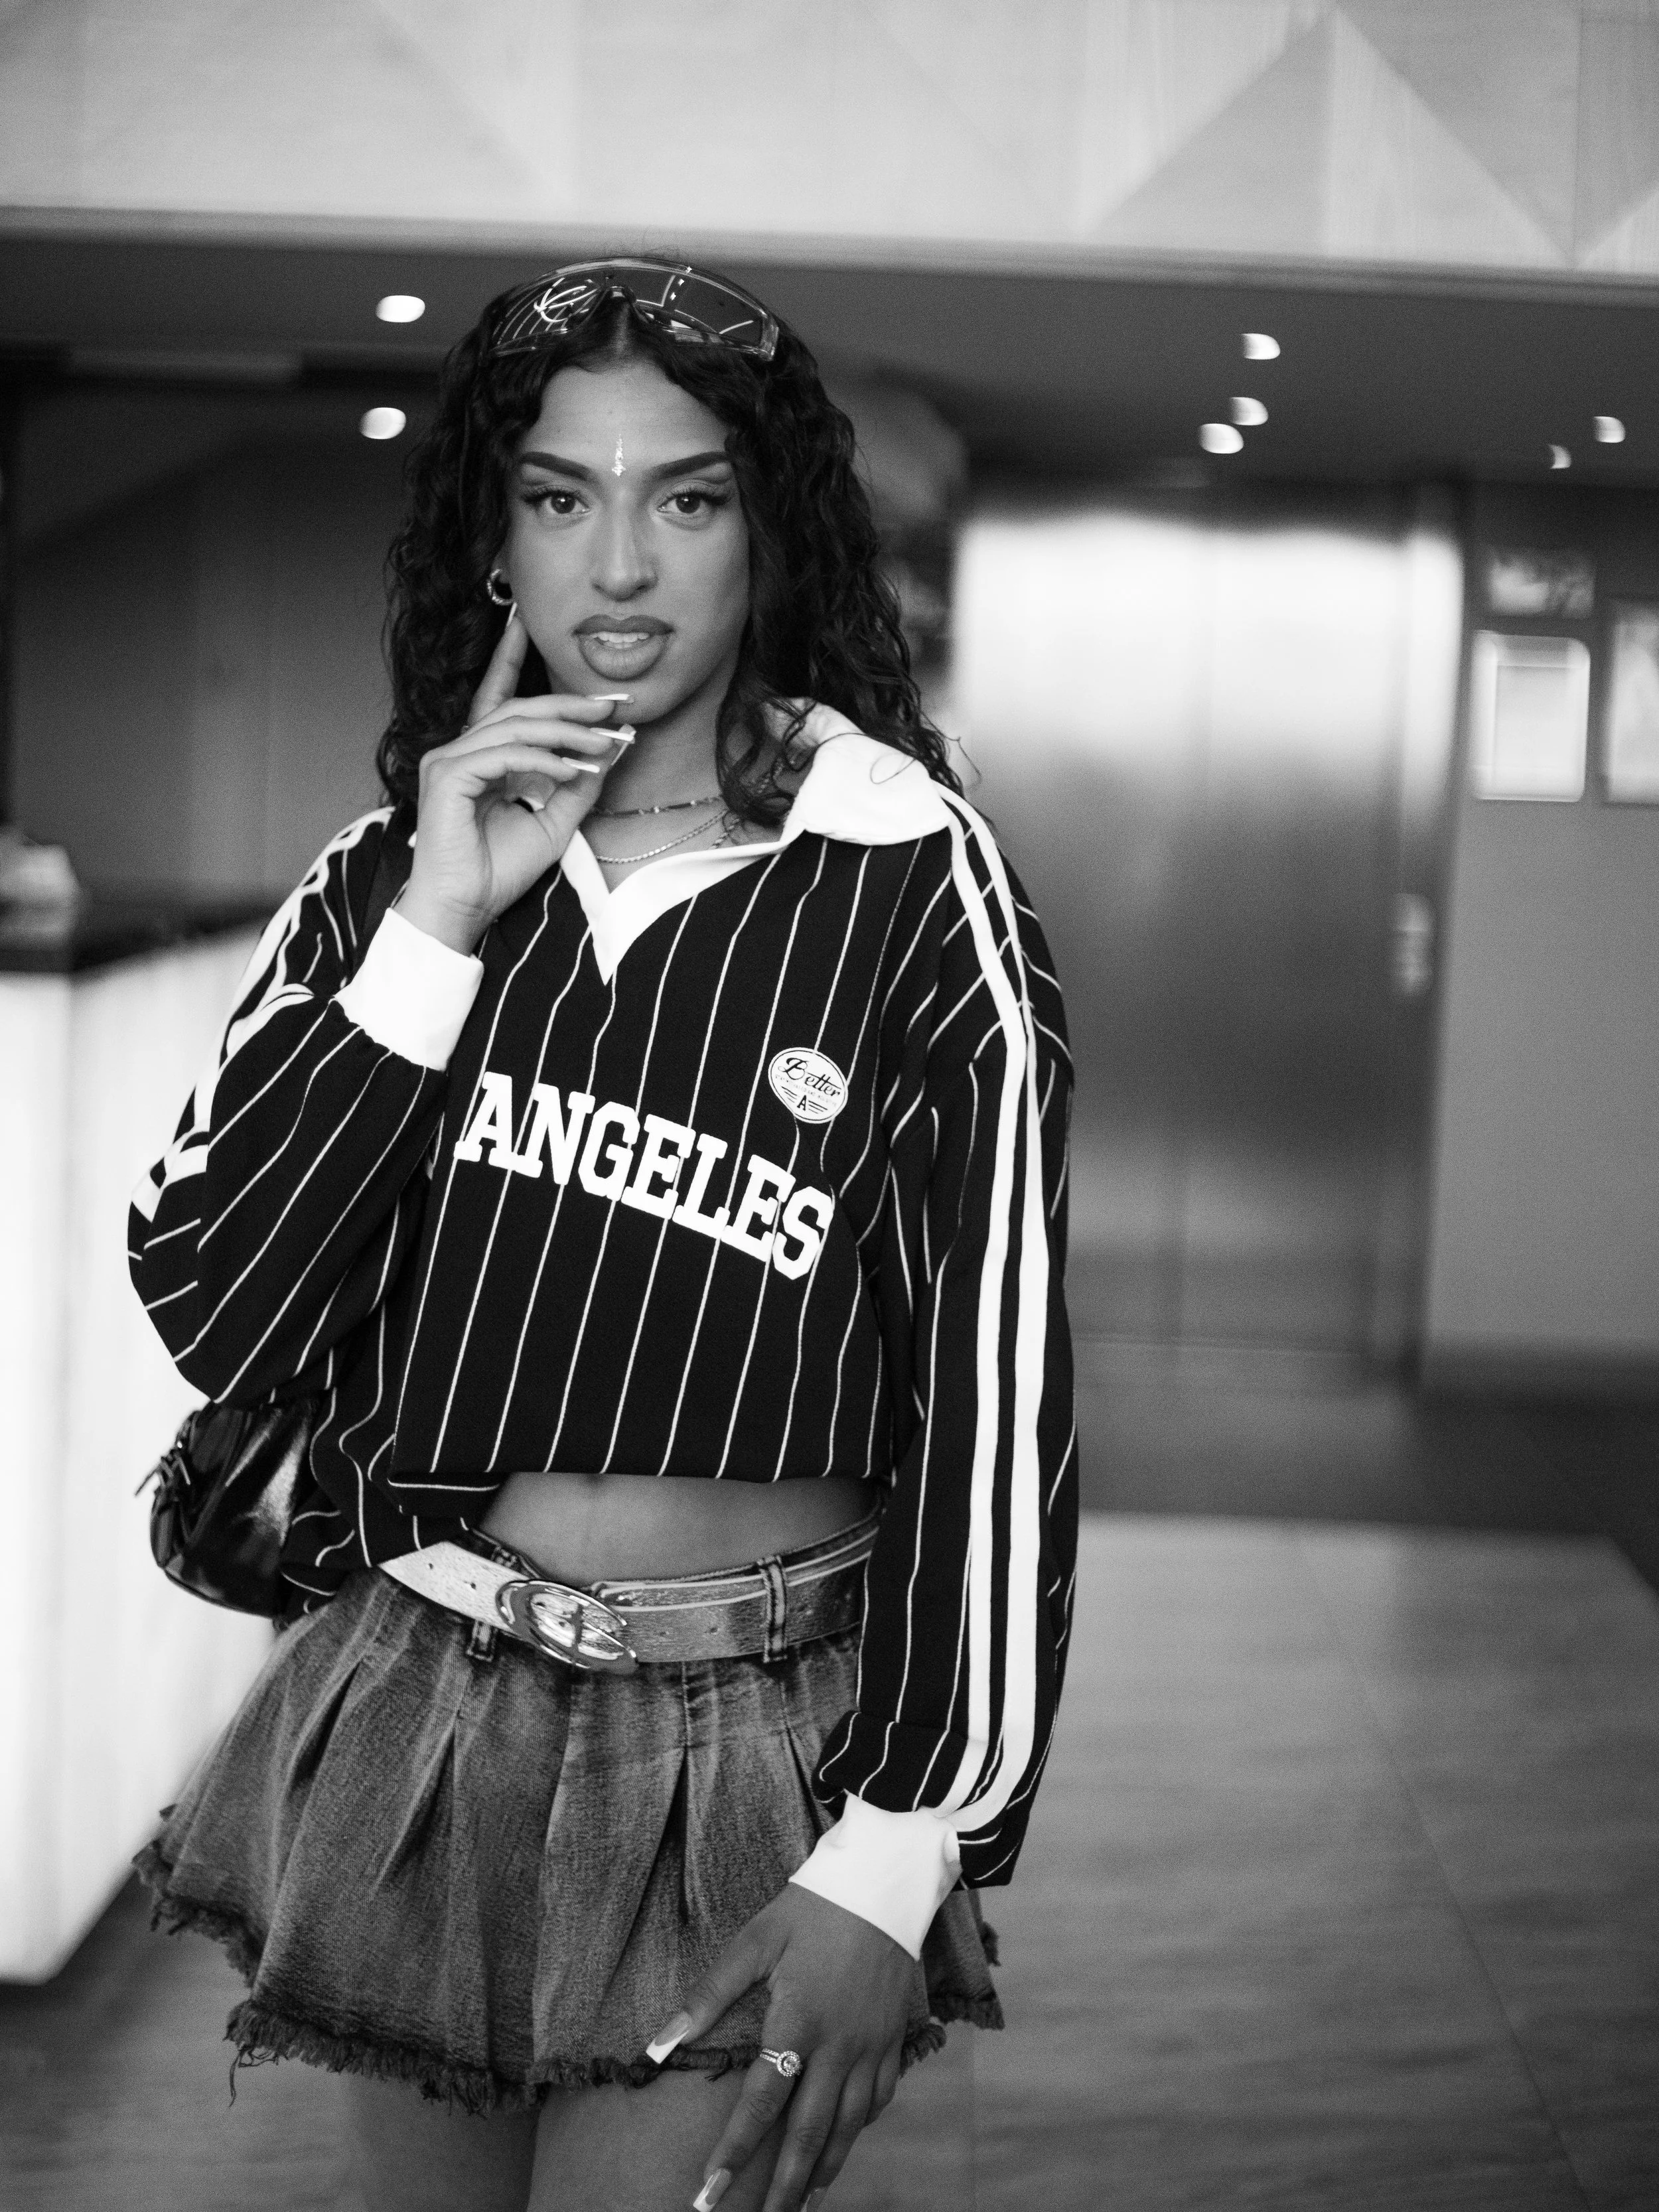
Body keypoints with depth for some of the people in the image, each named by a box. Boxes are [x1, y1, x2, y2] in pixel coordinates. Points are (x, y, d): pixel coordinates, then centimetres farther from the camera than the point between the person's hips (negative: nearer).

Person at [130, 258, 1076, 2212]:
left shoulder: (912, 893, -9)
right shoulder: (388, 880, 3)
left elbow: (996, 1403, -10)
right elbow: (213, 1311, -6)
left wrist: (895, 1865, -13)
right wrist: (439, 929, -13)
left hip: (744, 1763, -4)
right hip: (407, 1734, 4)